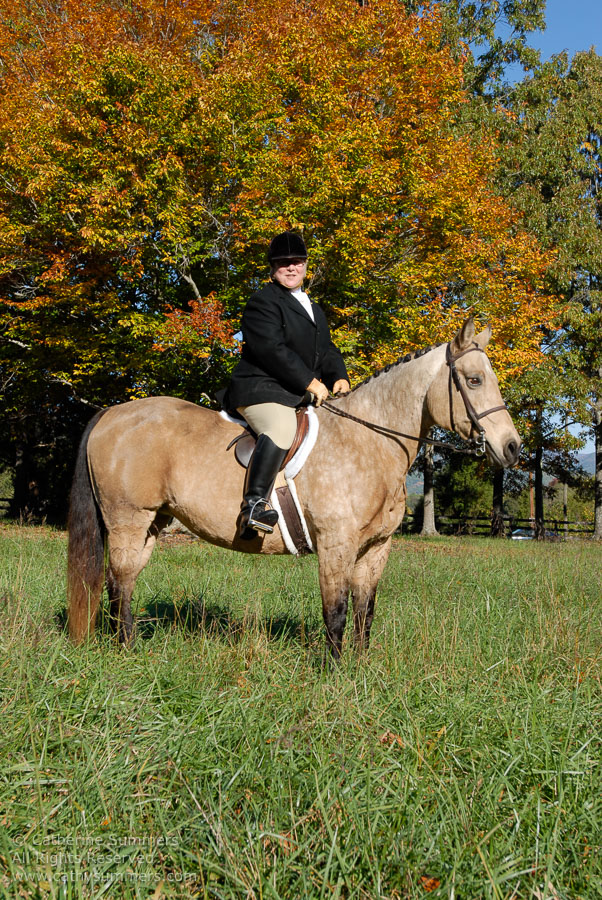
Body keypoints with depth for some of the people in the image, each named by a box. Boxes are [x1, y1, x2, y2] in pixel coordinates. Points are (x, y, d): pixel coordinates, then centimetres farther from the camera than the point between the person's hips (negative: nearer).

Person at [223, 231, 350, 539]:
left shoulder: (314, 309, 26)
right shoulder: (262, 302, -3)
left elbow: (326, 350, 22)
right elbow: (272, 350, -16)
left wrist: (338, 377, 1)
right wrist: (310, 382, -18)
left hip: (303, 395, 9)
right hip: (260, 389, -9)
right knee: (282, 427, -37)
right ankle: (255, 503, -40)